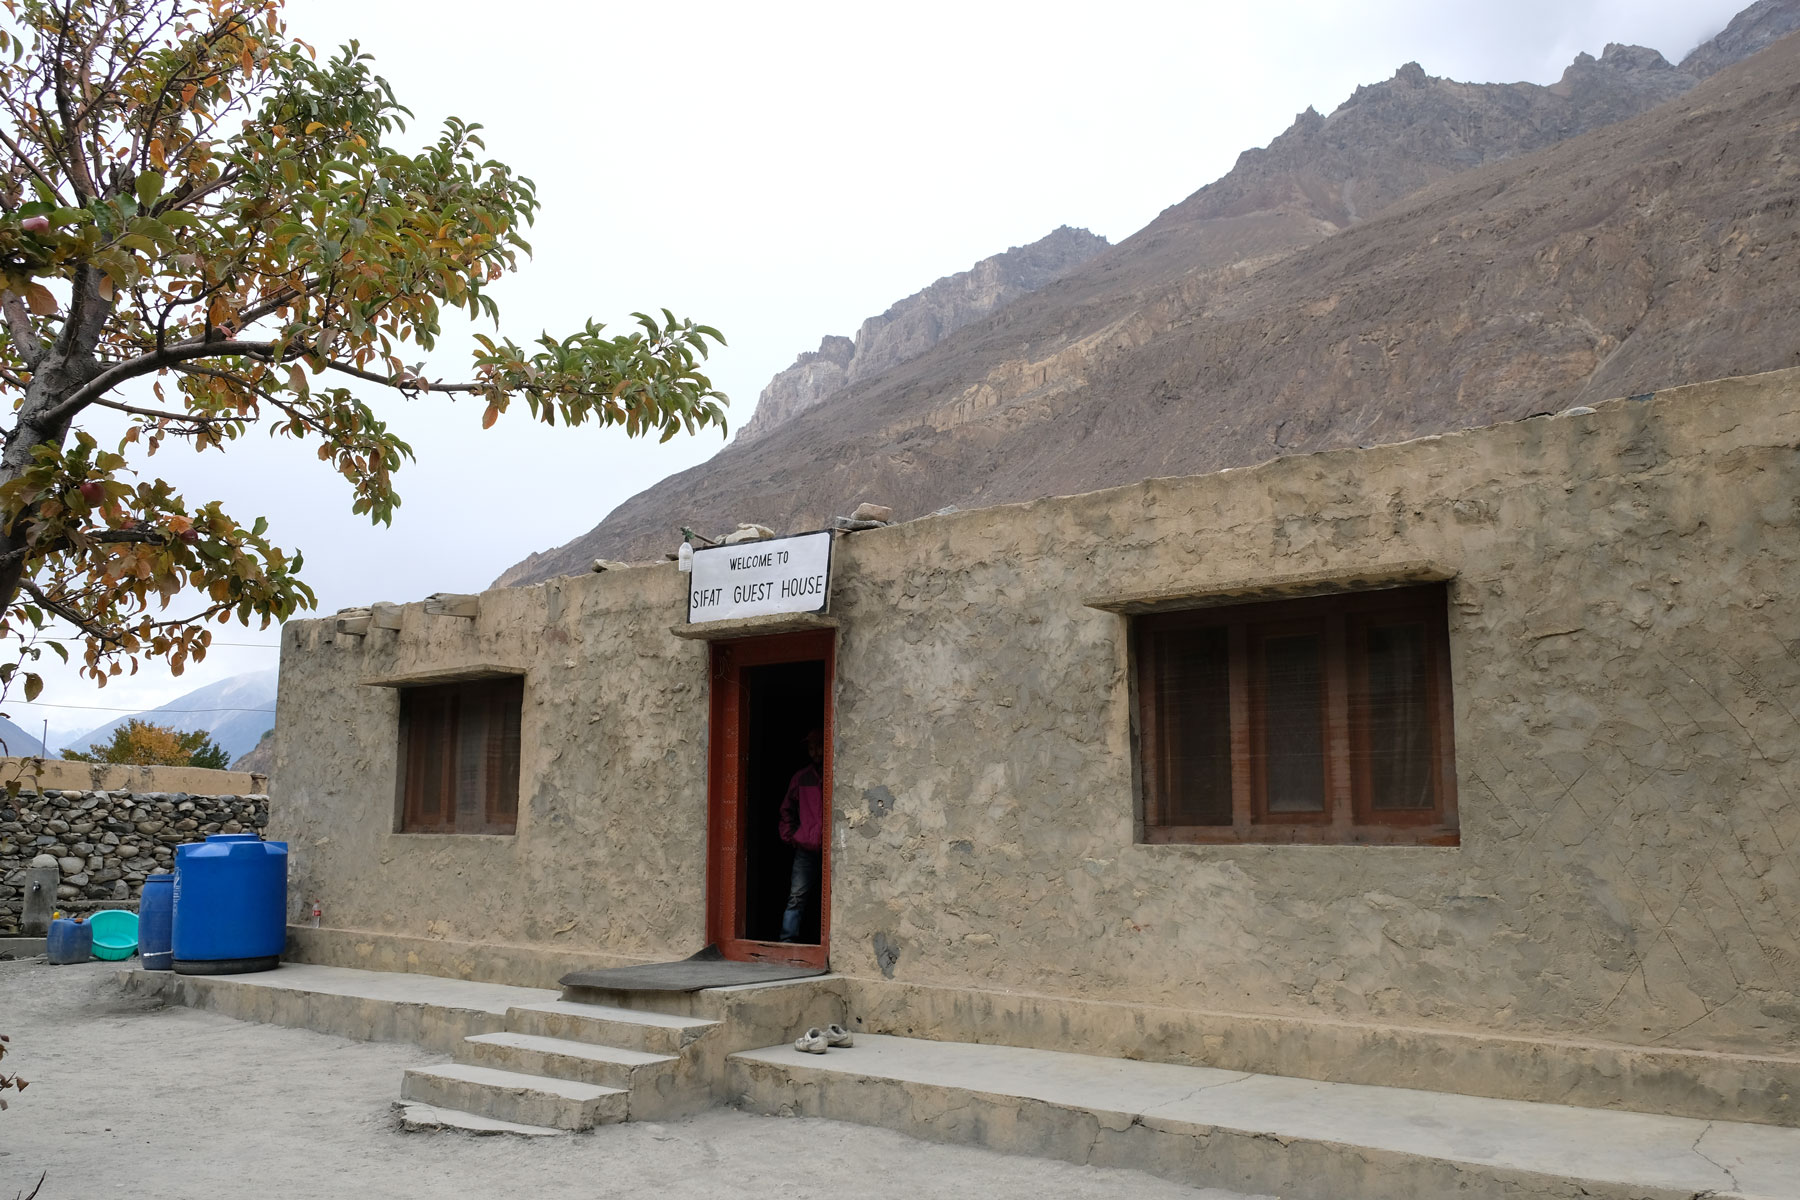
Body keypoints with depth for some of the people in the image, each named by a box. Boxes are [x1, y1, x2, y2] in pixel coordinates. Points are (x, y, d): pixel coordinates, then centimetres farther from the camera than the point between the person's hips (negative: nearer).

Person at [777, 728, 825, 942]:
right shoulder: (801, 777, 13)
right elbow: (787, 809, 22)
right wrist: (790, 834, 10)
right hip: (806, 848, 2)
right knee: (797, 896, -3)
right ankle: (787, 940, -3)